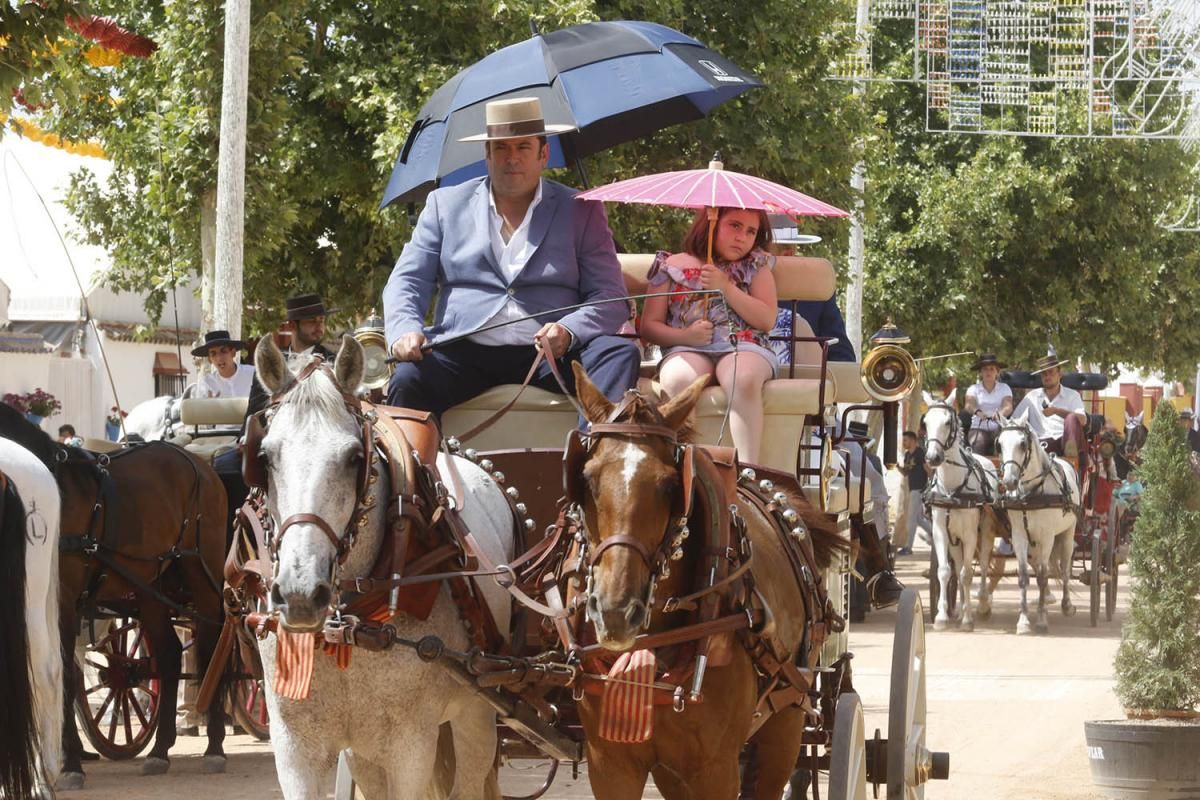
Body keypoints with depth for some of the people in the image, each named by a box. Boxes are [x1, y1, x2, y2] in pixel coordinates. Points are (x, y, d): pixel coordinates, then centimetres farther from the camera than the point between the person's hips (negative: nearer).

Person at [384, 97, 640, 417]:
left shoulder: (581, 212, 13)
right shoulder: (445, 205, 17)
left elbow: (611, 298, 6)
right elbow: (407, 283, 13)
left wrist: (569, 331, -16)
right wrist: (405, 331, -11)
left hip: (551, 356, 0)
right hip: (464, 353, 0)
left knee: (621, 354, -29)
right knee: (408, 378, -32)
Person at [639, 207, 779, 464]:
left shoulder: (756, 266, 19)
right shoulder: (672, 266, 17)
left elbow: (767, 321, 7)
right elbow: (649, 326, 14)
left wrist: (726, 287, -2)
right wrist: (685, 336, -7)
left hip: (744, 348, 0)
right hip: (686, 349, 0)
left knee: (744, 379, -38)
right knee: (679, 379, -38)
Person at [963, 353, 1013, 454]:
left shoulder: (1004, 388, 9)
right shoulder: (974, 388, 9)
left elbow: (1008, 406, -9)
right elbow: (968, 405, -10)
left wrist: (1000, 413, -34)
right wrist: (977, 411, -35)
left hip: (998, 427, 0)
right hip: (979, 427, 0)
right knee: (979, 443, -30)